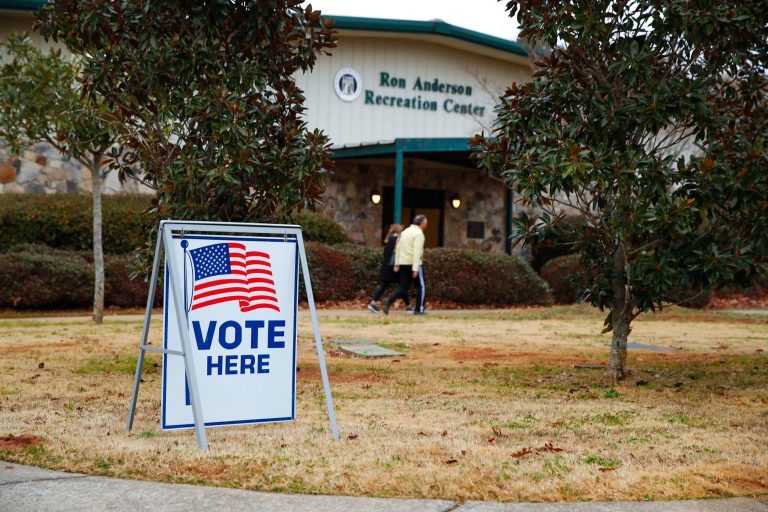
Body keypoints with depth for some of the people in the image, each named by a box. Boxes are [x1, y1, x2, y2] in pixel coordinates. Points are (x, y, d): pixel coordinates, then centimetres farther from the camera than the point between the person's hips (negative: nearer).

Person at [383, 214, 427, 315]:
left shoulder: (406, 231, 15)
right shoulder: (419, 233, -11)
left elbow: (398, 248, 13)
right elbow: (417, 252, -20)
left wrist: (397, 263, 14)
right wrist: (415, 269, -23)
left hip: (403, 264, 7)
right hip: (414, 264, -7)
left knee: (403, 287, 8)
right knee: (421, 286, 8)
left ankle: (389, 300, -13)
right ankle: (419, 309, 9)